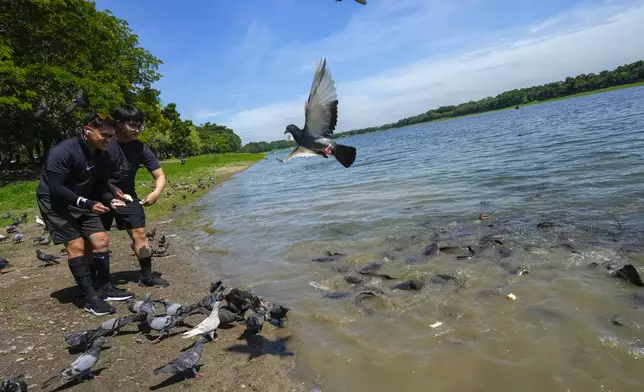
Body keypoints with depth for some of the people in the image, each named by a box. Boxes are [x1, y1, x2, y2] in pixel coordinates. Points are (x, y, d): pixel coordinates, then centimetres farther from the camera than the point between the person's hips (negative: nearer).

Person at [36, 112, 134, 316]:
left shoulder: (102, 155, -4)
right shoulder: (63, 152, -27)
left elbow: (100, 184, 4)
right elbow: (55, 189, -28)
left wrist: (110, 199, -16)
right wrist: (87, 204, -33)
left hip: (82, 201, 7)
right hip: (55, 202, -7)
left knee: (100, 240, 0)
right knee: (76, 245, -14)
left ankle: (105, 288, 13)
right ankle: (91, 298, -7)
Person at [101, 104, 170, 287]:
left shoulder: (141, 148, -10)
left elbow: (160, 175, -11)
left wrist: (156, 192, -31)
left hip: (127, 195, 4)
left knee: (139, 233, -1)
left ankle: (147, 276, 7)